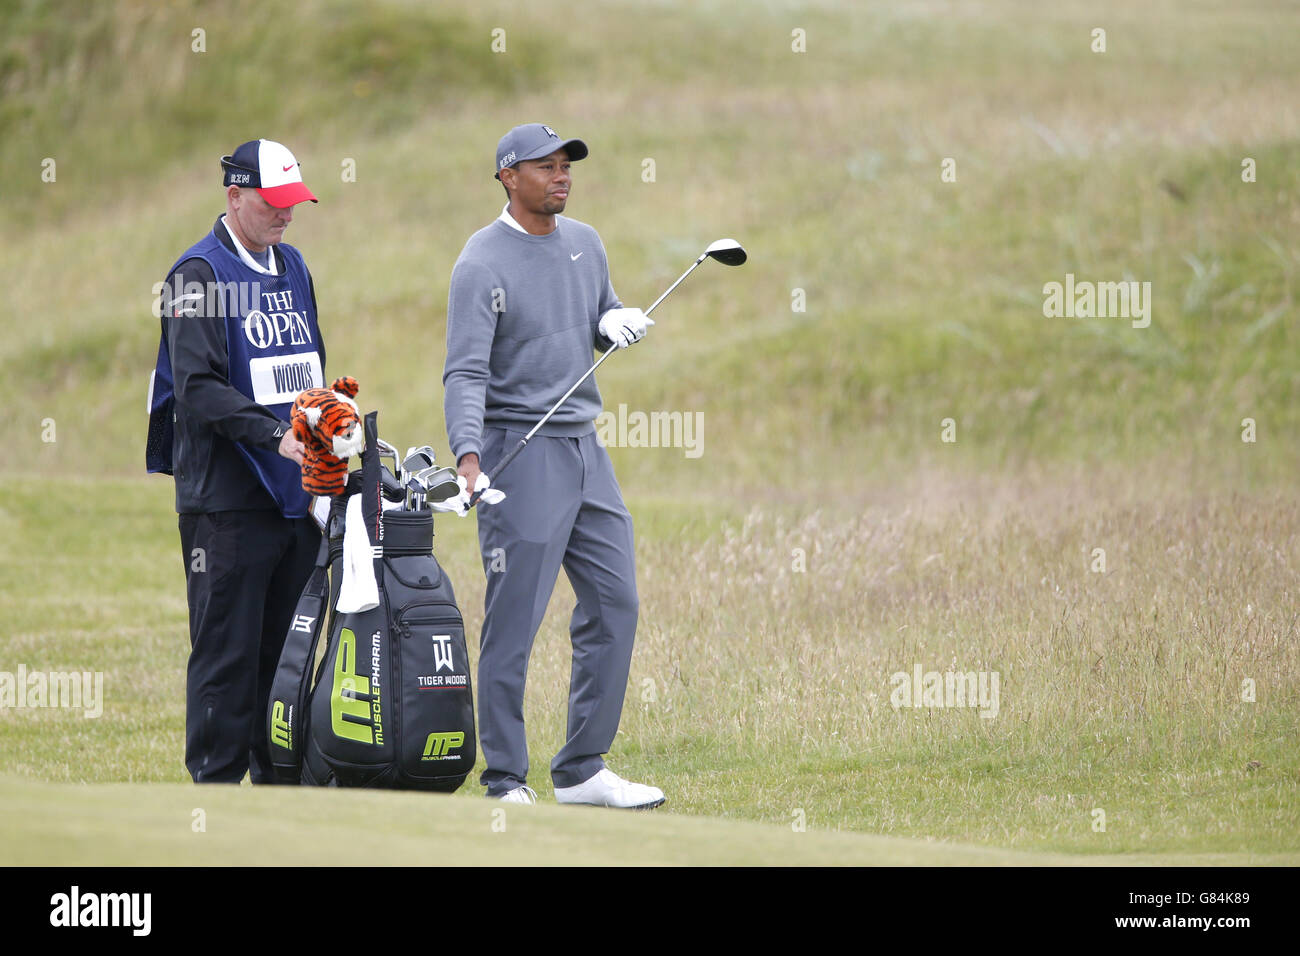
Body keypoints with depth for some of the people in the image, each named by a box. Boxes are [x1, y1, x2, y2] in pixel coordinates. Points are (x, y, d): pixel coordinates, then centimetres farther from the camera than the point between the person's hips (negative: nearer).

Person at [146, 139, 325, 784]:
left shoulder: (291, 266, 17)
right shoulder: (199, 274, -8)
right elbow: (198, 387, -17)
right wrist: (276, 435, -24)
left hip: (296, 489, 7)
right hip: (227, 495, -7)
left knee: (290, 643, 10)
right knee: (227, 646, -6)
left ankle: (281, 773, 16)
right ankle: (215, 780, -1)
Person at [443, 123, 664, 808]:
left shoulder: (584, 244, 11)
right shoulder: (484, 263, -11)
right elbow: (465, 372, -18)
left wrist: (615, 322, 0)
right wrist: (467, 457, -32)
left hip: (585, 445, 8)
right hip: (520, 450, -8)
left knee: (614, 606, 9)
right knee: (513, 623, -7)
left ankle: (581, 771, 17)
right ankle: (505, 784, -1)